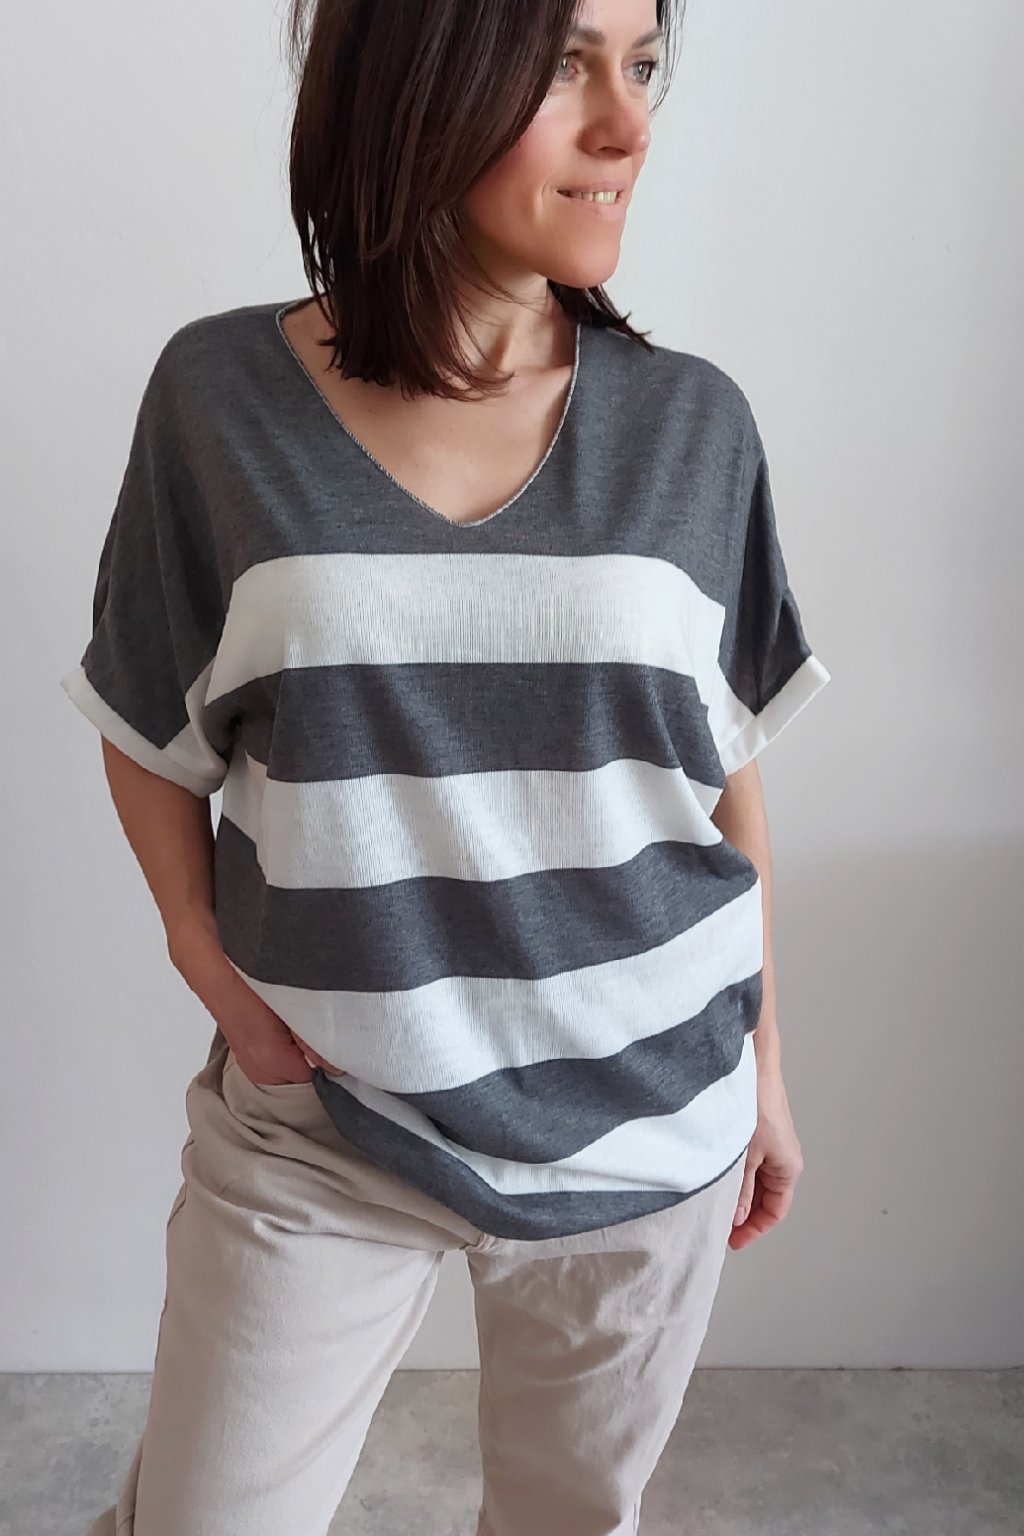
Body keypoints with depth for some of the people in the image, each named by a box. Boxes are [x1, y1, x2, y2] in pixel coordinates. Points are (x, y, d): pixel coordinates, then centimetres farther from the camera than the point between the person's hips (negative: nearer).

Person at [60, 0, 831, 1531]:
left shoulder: (694, 425, -5)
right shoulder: (222, 396, -8)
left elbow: (728, 775, 2)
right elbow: (149, 733, 4)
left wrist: (766, 1071, 8)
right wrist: (207, 960, -9)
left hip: (649, 1124, 2)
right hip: (319, 1124, -1)